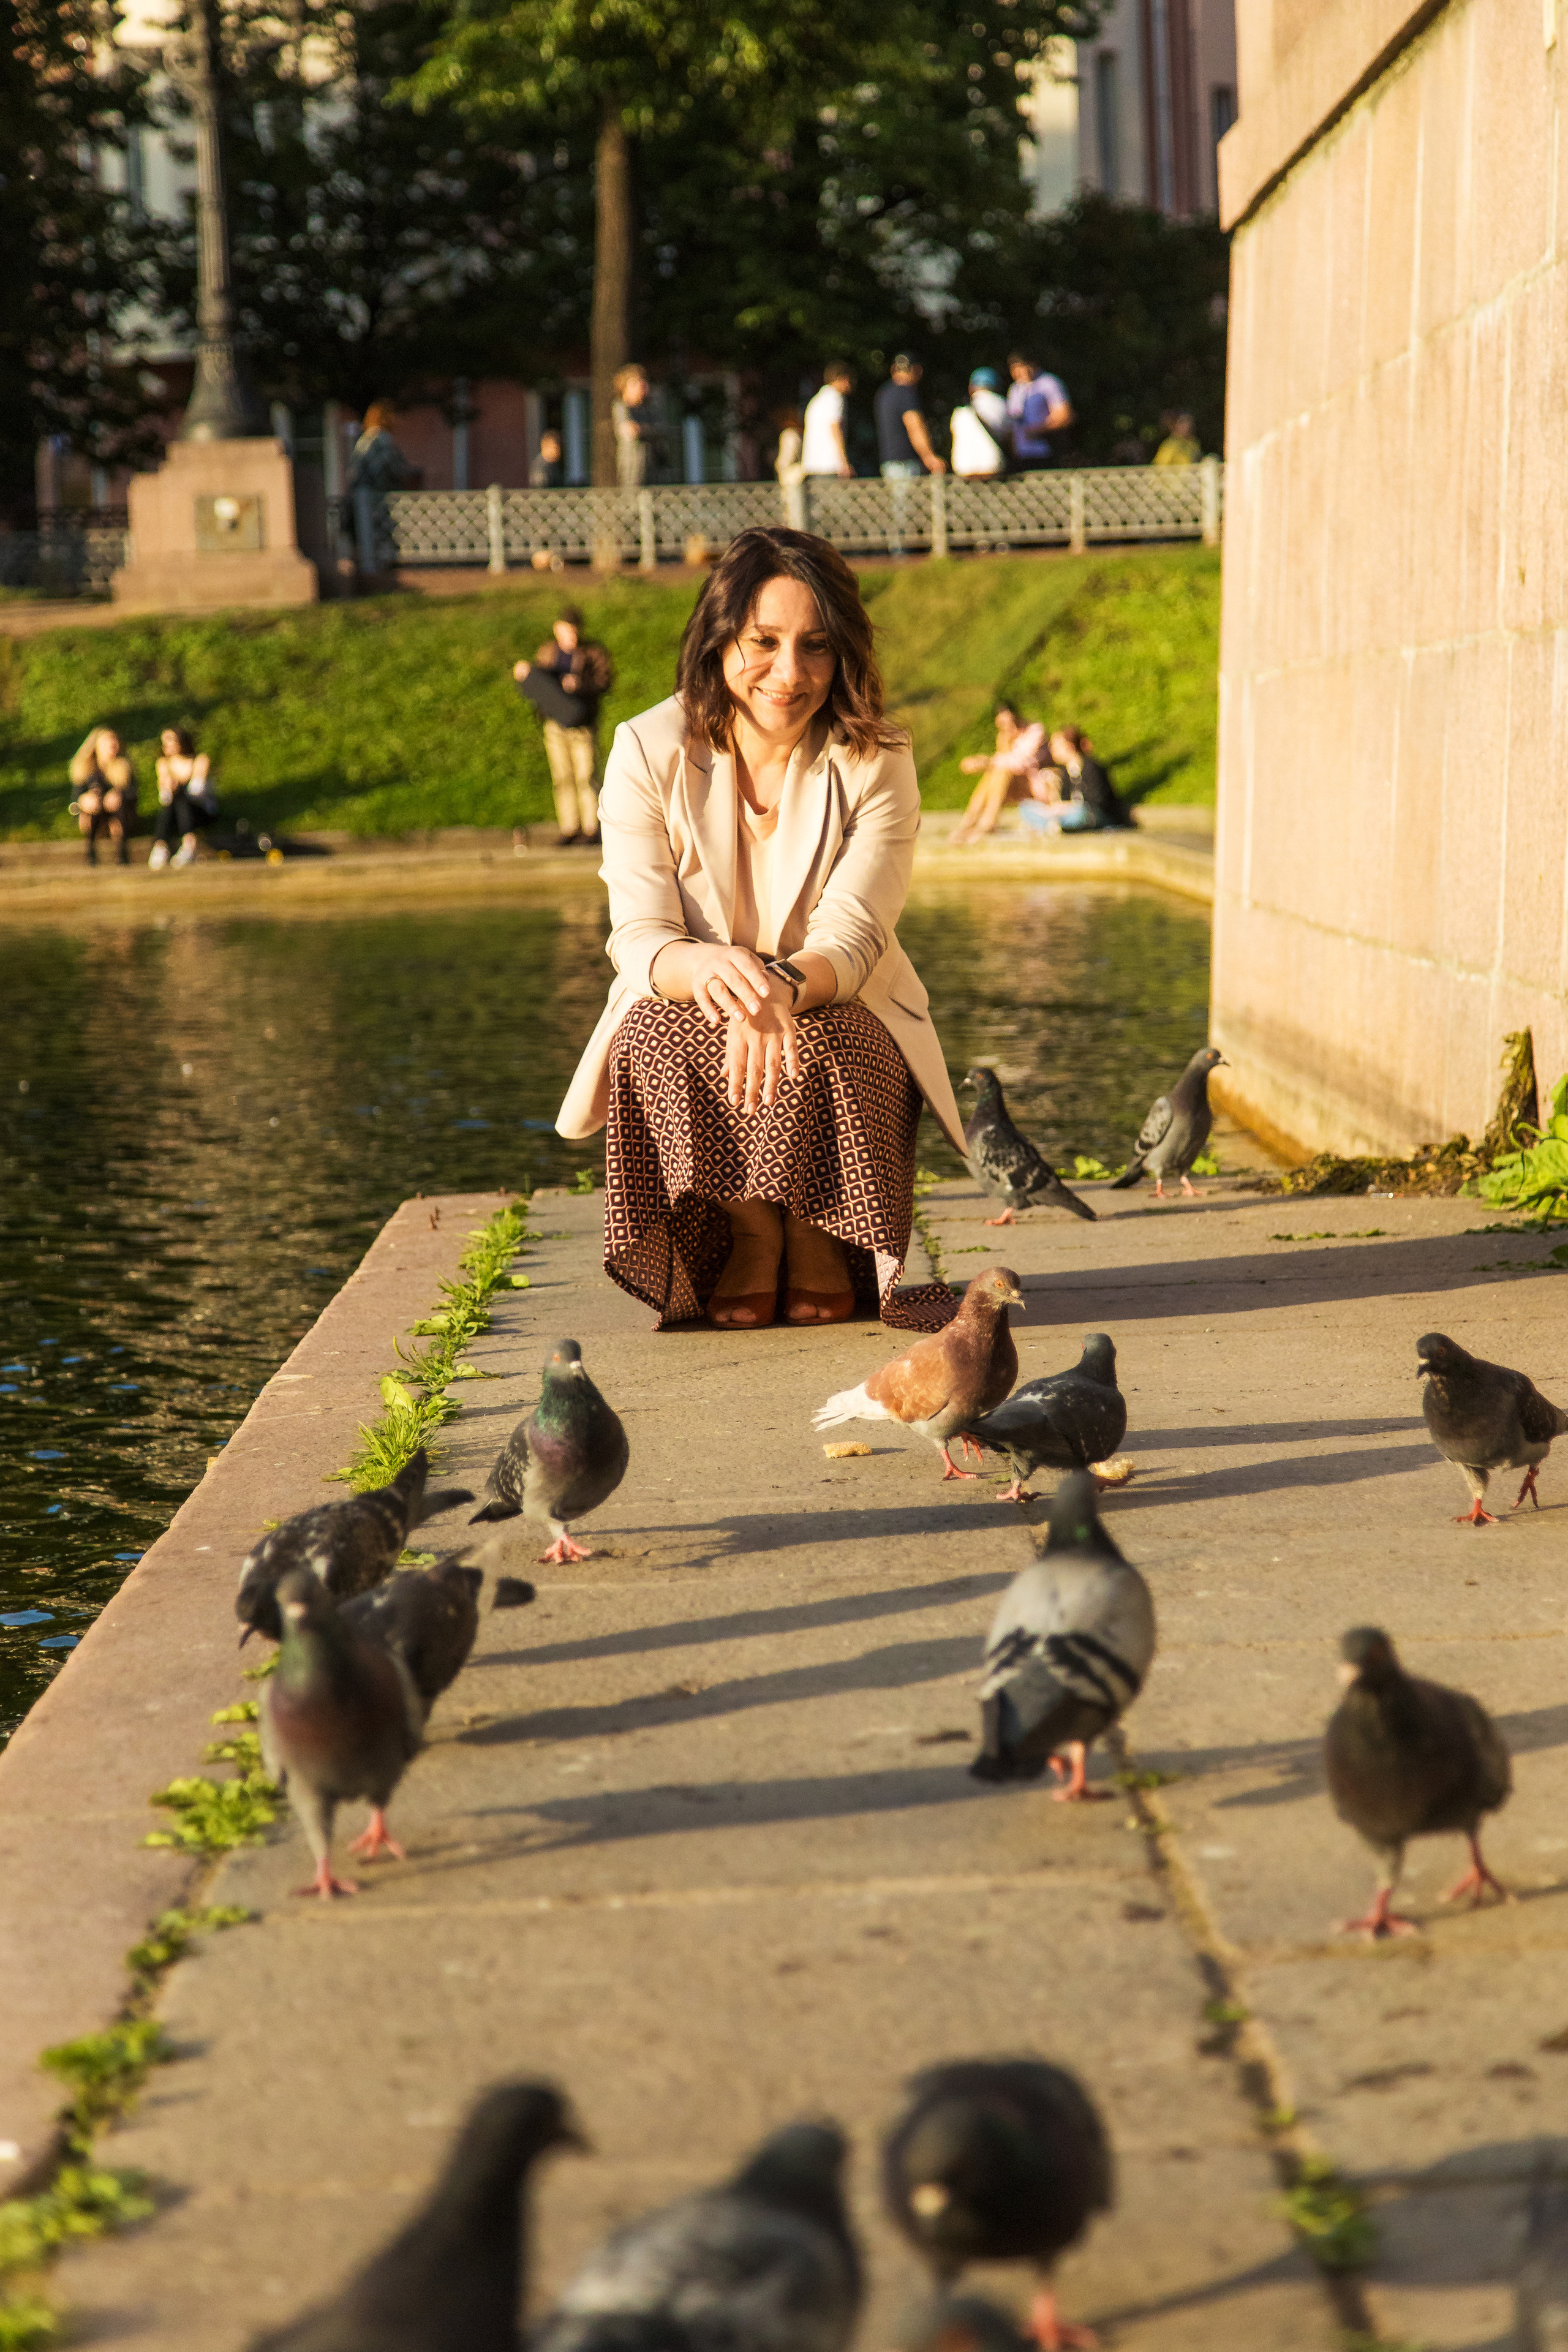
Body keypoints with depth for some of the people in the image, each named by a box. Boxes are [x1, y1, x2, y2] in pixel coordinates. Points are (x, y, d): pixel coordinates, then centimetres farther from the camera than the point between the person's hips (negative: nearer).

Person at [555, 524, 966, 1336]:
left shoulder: (877, 764, -10)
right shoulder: (648, 752, -10)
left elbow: (852, 940, -21)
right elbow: (638, 939, -17)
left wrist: (786, 988, -46)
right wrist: (706, 971, -43)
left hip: (838, 1023, 0)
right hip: (688, 1031, 1)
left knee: (817, 1042, -35)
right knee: (657, 1032, -34)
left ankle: (819, 1240, -6)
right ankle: (749, 1234, -10)